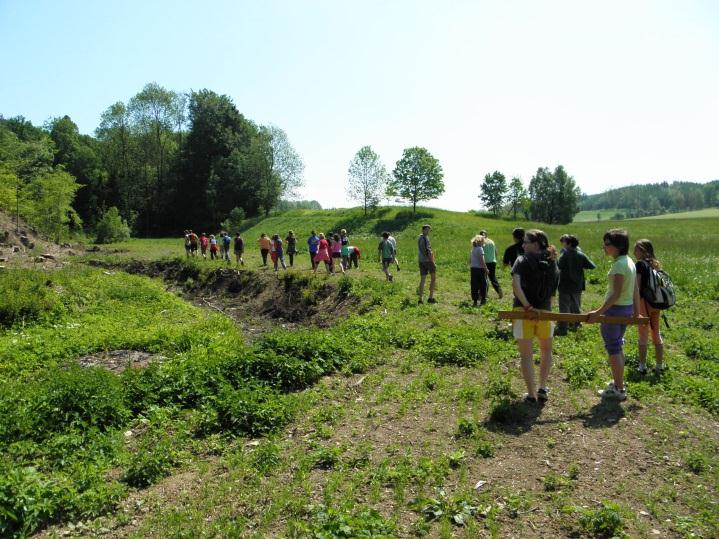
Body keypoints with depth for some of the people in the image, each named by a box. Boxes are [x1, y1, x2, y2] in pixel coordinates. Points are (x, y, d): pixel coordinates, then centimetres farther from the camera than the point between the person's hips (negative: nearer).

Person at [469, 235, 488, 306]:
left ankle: (474, 300, 7)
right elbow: (482, 260, -15)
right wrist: (486, 268, -11)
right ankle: (483, 299, 9)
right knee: (483, 284, 4)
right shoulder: (480, 248, -10)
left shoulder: (472, 249, 13)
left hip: (473, 268, 7)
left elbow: (470, 260, 15)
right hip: (479, 269, -7)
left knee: (474, 285, 6)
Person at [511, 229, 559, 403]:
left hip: (524, 311, -4)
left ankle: (531, 394, 11)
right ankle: (542, 388, 26)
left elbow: (515, 285, -22)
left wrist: (527, 305, -18)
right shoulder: (552, 264, 6)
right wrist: (544, 306, 11)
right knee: (546, 350, 24)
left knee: (526, 354, 7)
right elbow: (552, 292, 5)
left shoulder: (523, 260, -7)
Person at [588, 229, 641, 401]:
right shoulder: (630, 261, 7)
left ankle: (618, 389, 11)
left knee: (613, 348, 1)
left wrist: (598, 312, -25)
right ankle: (618, 382, 35)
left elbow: (616, 294, -24)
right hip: (627, 308, 10)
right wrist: (636, 311, 20)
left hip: (615, 309, -10)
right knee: (618, 346, 22)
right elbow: (635, 290, 12)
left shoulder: (619, 264, -21)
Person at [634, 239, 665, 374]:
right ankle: (659, 366, 22)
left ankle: (642, 366, 8)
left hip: (644, 302, -7)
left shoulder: (640, 264, -12)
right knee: (656, 334, 15)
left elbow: (637, 287, -16)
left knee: (643, 335, 2)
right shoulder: (656, 264, 9)